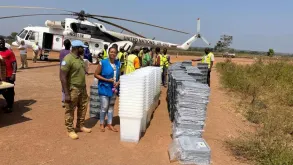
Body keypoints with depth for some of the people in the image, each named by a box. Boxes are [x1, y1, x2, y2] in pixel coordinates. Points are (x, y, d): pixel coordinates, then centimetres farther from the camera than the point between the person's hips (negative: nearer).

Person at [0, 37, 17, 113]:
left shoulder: (9, 52, -7)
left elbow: (14, 63, -10)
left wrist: (13, 74, -18)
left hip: (9, 76, -6)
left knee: (10, 91, 3)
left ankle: (10, 106, 13)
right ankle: (9, 104, 33)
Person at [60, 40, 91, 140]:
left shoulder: (80, 58, 9)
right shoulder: (68, 59, -18)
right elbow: (63, 77, -22)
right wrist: (66, 93, -24)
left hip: (82, 88, 9)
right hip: (73, 89, -9)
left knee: (83, 108, 18)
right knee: (70, 110, 5)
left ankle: (80, 126, 34)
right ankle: (70, 130, 18)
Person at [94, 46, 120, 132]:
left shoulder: (118, 63, 3)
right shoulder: (103, 62, -12)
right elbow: (96, 74, -11)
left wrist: (118, 82, -6)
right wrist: (107, 80, -19)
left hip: (113, 88, 5)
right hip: (104, 88, -5)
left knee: (111, 106, 14)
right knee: (104, 107, -1)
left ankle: (109, 124, 26)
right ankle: (101, 124, 20)